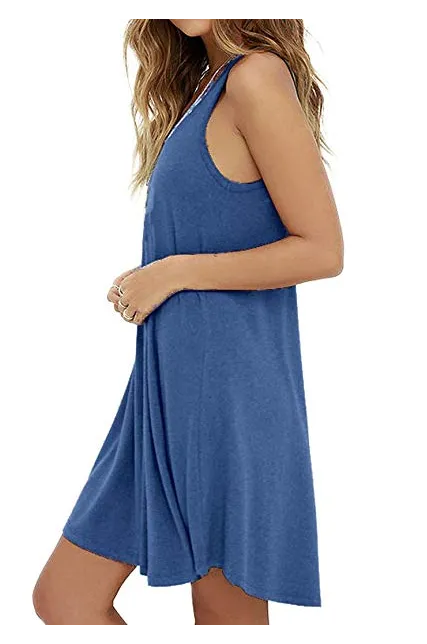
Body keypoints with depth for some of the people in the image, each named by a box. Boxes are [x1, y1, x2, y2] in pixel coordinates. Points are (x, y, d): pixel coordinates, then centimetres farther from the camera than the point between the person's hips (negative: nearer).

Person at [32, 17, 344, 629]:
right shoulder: (204, 86, 15)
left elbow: (322, 250, -17)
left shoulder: (256, 77, -12)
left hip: (228, 388, -9)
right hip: (169, 387, 9)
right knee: (63, 599, 12)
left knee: (228, 614, 7)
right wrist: (144, 284, 4)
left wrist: (173, 273, -12)